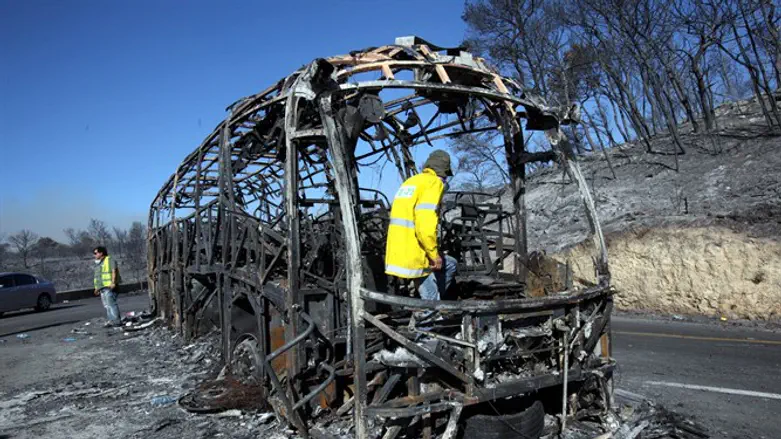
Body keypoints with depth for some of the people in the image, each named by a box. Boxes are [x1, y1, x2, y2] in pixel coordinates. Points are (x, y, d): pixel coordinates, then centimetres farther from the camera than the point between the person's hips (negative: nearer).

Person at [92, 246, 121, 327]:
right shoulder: (98, 263, 26)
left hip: (109, 287, -9)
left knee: (111, 304, -14)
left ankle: (117, 321, -15)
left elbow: (114, 271, -12)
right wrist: (97, 287, 24)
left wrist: (113, 282, -21)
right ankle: (111, 321, 4)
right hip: (102, 287, 9)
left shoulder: (109, 260, -2)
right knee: (106, 305, 4)